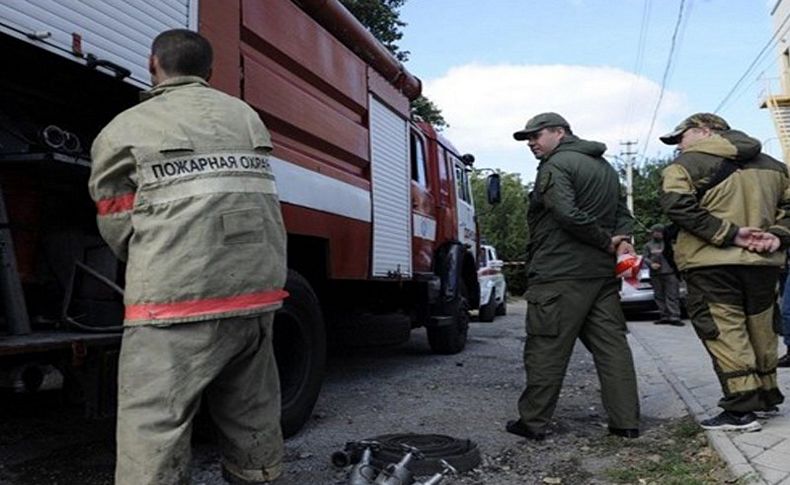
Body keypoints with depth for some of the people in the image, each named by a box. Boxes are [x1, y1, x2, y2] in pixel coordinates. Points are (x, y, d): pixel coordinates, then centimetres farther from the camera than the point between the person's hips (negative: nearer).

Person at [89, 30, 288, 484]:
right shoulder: (247, 116, 17)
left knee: (154, 438, 1)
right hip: (259, 291, 6)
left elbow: (118, 228, 4)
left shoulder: (123, 130, 3)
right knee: (252, 424, 18)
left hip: (179, 299, -5)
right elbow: (255, 203, 15)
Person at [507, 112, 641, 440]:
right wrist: (618, 241, 2)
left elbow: (568, 215, -21)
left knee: (545, 348, -1)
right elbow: (623, 214, 20)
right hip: (603, 272, 8)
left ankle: (533, 422, 6)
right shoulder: (605, 167, 22)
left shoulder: (555, 165, -7)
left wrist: (607, 241, -10)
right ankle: (626, 422, 12)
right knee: (611, 345, 8)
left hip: (559, 272, -8)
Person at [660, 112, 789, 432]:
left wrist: (729, 234, -16)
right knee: (761, 330, 18)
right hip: (762, 262, 7)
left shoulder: (688, 164, -3)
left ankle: (741, 409, -4)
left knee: (725, 333, -3)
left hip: (711, 263, -7)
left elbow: (678, 205, -18)